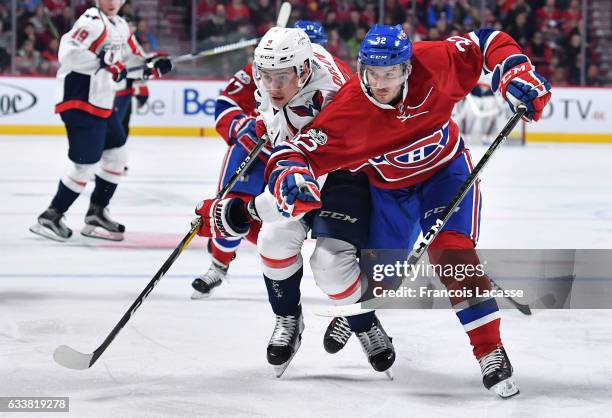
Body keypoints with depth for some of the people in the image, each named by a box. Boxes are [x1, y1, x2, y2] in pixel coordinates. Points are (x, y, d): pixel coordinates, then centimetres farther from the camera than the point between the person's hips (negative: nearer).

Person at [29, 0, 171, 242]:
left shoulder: (120, 27, 13)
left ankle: (97, 214, 28)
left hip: (102, 104, 10)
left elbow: (133, 58, 23)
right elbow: (68, 53, -29)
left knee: (117, 156, 17)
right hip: (80, 105, -10)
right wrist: (103, 62, -30)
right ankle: (50, 218, 0)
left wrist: (152, 66, 4)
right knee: (87, 166, -9)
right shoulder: (92, 21, -17)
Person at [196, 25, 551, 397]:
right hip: (387, 188, 1)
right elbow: (295, 151, -28)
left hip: (445, 169, -1)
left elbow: (486, 45, -16)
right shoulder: (346, 112, -32)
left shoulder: (434, 64, -30)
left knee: (452, 252, -21)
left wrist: (518, 76, -30)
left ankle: (491, 352, -12)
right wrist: (290, 177, -50)